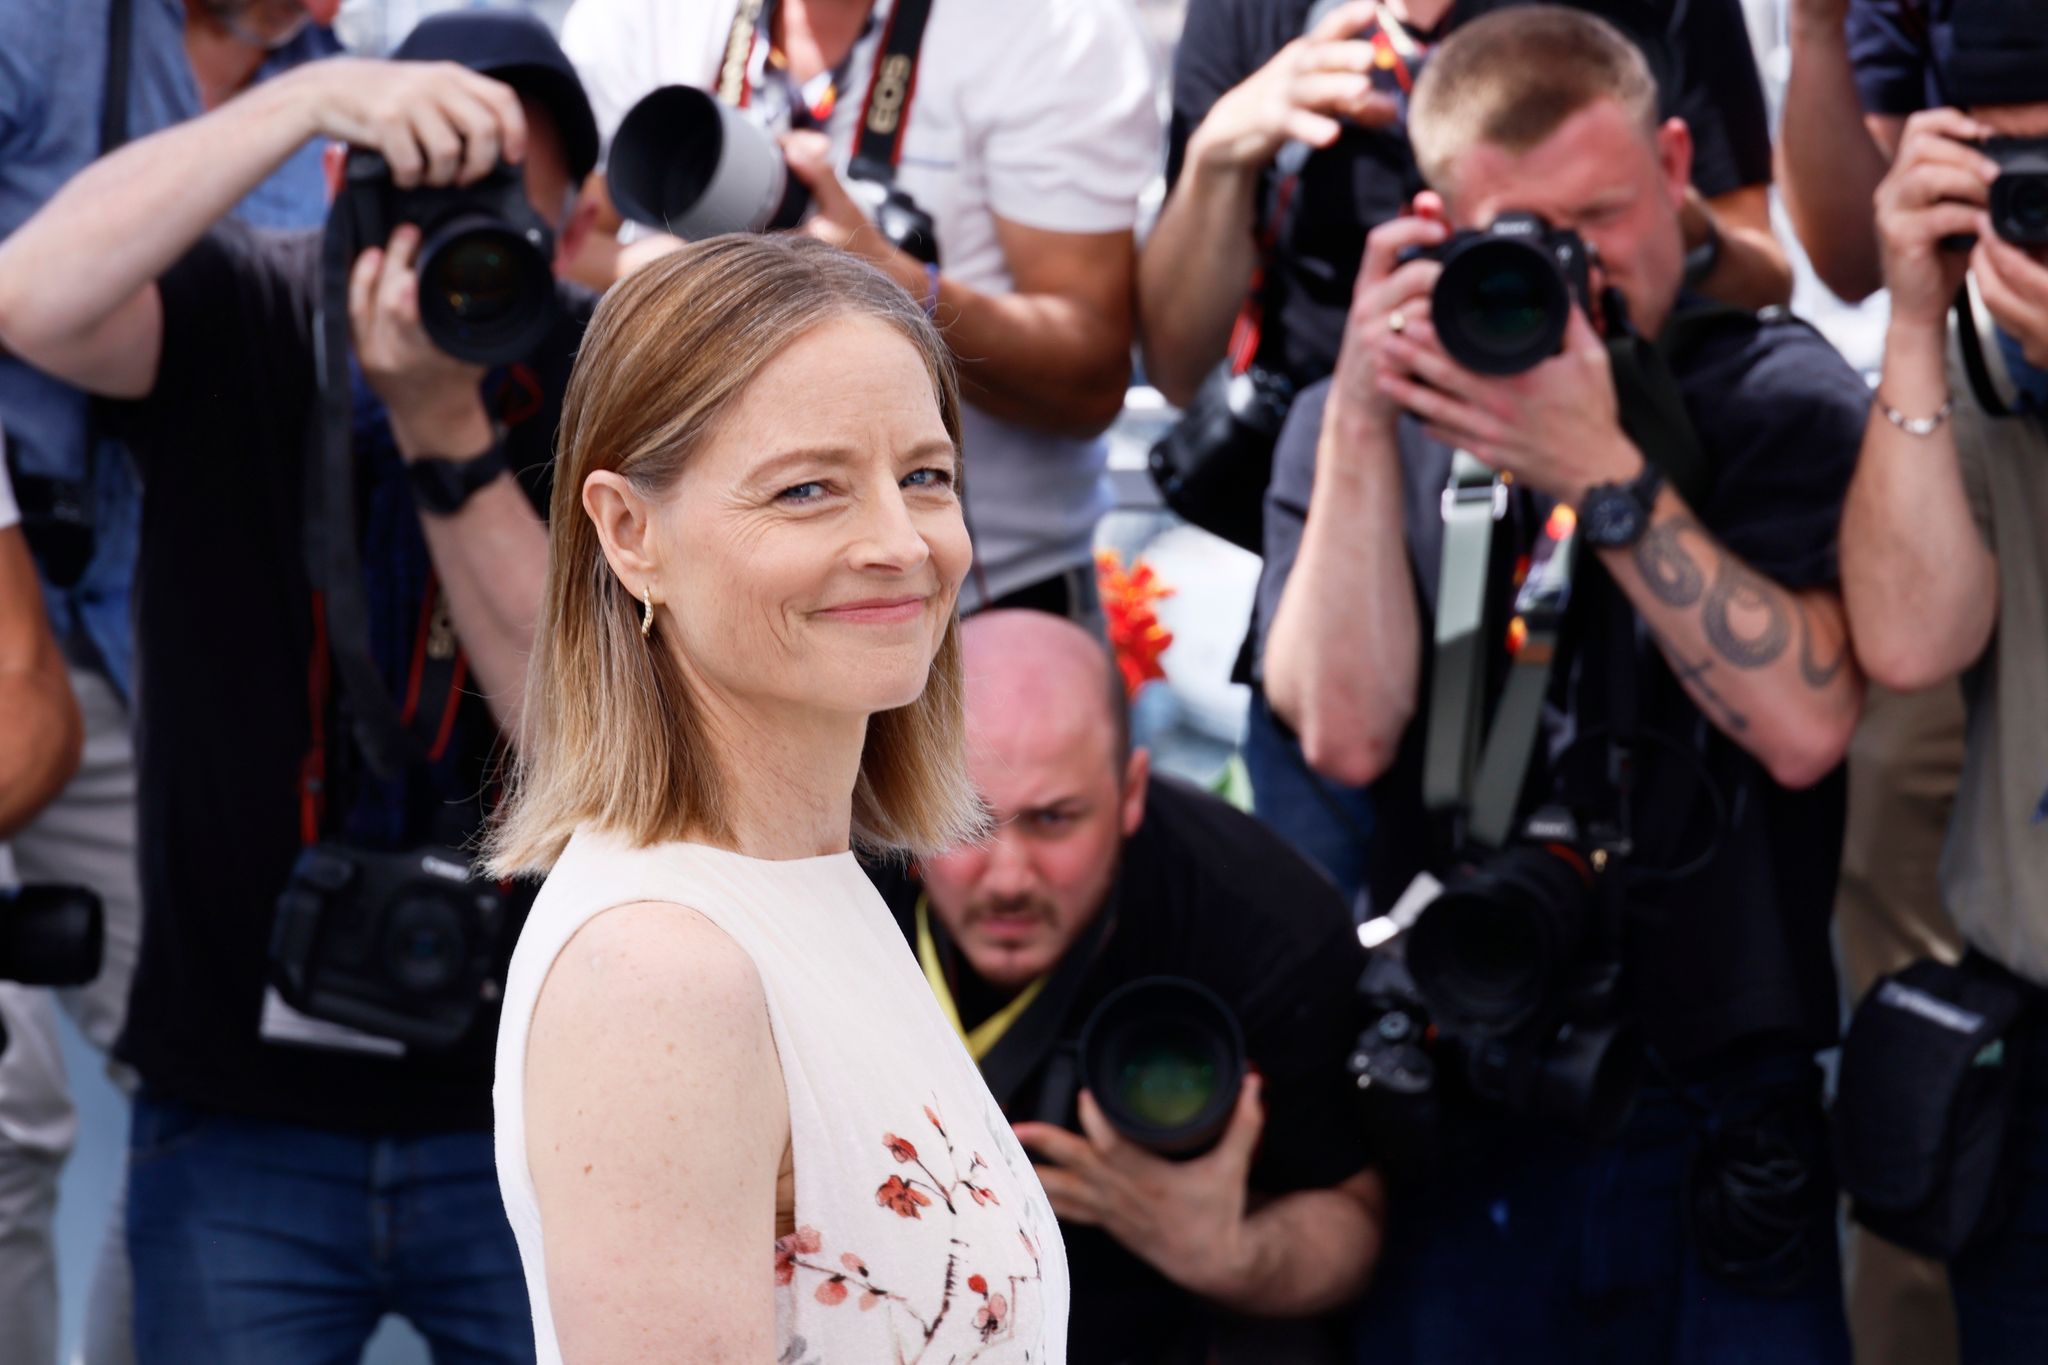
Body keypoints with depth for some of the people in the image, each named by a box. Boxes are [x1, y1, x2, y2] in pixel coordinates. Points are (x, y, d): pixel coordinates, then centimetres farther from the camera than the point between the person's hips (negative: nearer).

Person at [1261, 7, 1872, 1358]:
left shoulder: (1780, 397, 2)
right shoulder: (1359, 424, 8)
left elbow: (1804, 727, -13)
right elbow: (1348, 732, -8)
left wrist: (1601, 474, -19)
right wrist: (1361, 419, -14)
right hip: (1457, 1133, 1)